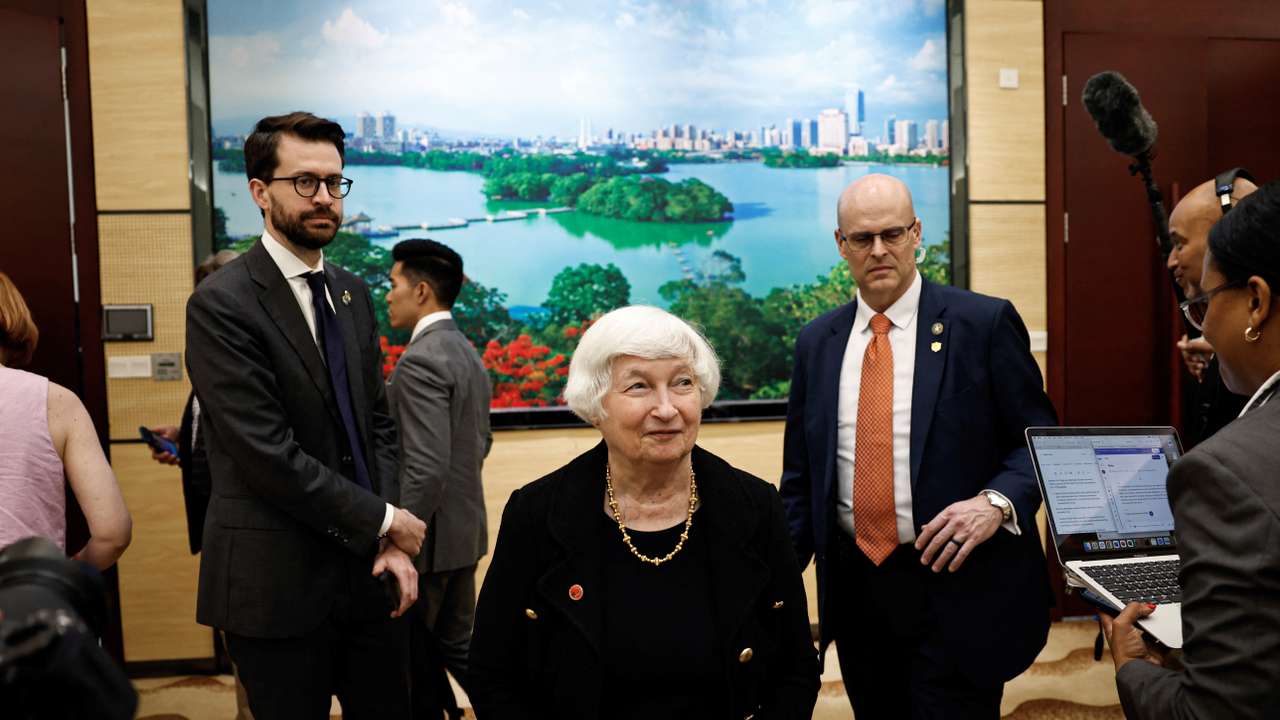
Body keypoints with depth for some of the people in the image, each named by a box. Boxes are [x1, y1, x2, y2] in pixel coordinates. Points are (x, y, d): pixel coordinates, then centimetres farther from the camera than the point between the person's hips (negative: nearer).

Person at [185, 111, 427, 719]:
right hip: (279, 584, -6)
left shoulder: (354, 293, 8)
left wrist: (391, 542, -3)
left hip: (367, 571, 6)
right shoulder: (221, 304, -13)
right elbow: (268, 455, -19)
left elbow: (378, 424, 8)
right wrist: (384, 520, -11)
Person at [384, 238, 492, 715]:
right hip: (463, 527, 9)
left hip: (430, 534, -9)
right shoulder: (467, 353, 9)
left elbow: (426, 469, -26)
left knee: (408, 656, 8)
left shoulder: (421, 360, -20)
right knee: (458, 644, 18)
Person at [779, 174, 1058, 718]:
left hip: (958, 585, -3)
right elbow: (801, 475, 10)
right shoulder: (816, 343, 7)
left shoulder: (985, 323, -4)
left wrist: (997, 502, -21)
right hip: (855, 587, 4)